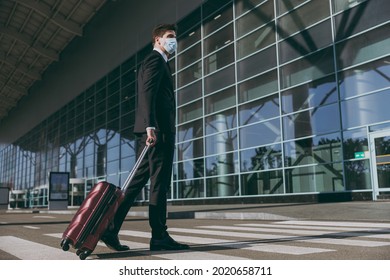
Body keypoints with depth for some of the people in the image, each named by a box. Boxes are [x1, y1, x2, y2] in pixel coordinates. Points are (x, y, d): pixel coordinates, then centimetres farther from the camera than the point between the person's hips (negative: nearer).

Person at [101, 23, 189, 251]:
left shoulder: (157, 62, 30)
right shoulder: (155, 60, -1)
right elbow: (148, 93, -16)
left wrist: (149, 127, 20)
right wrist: (151, 126, -27)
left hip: (153, 130, 10)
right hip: (158, 130, -10)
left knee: (139, 181, 7)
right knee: (159, 183, -7)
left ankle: (111, 228, 7)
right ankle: (160, 236, -2)